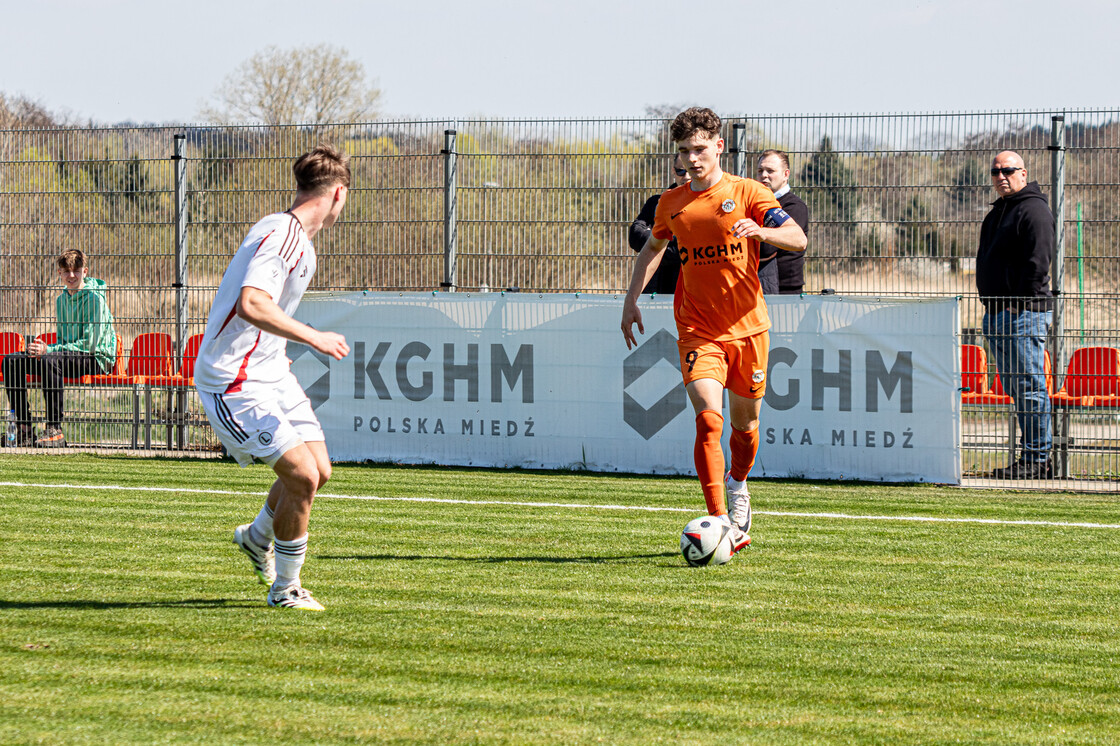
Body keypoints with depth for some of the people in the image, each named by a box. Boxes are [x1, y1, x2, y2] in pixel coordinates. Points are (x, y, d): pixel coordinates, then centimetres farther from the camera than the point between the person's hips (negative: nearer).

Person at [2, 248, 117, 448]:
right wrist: (44, 348, -6)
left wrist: (49, 350, -22)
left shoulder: (94, 299, -12)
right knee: (11, 361, -6)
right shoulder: (61, 300, 13)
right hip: (68, 356, 8)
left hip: (97, 359, -8)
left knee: (50, 361, -38)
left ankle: (55, 430, -35)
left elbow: (90, 343, -18)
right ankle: (24, 430, -11)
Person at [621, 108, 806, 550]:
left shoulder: (747, 193, -3)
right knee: (708, 419, -19)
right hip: (698, 330, 0)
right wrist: (632, 299, 18)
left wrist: (761, 230, -31)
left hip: (747, 326, 0)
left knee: (744, 422, 13)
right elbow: (653, 247, 27)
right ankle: (723, 525, -24)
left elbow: (798, 239, -12)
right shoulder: (672, 204, 7)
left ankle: (737, 487, 46)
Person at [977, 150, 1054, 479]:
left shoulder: (1033, 210, -10)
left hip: (1024, 313, -10)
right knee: (1016, 388, 11)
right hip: (999, 314, 10)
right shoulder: (999, 212, 20)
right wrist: (992, 309, 17)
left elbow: (1037, 264, -17)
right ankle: (1034, 455, 15)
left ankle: (1036, 458, -8)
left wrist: (1019, 305, -18)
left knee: (1030, 388, -9)